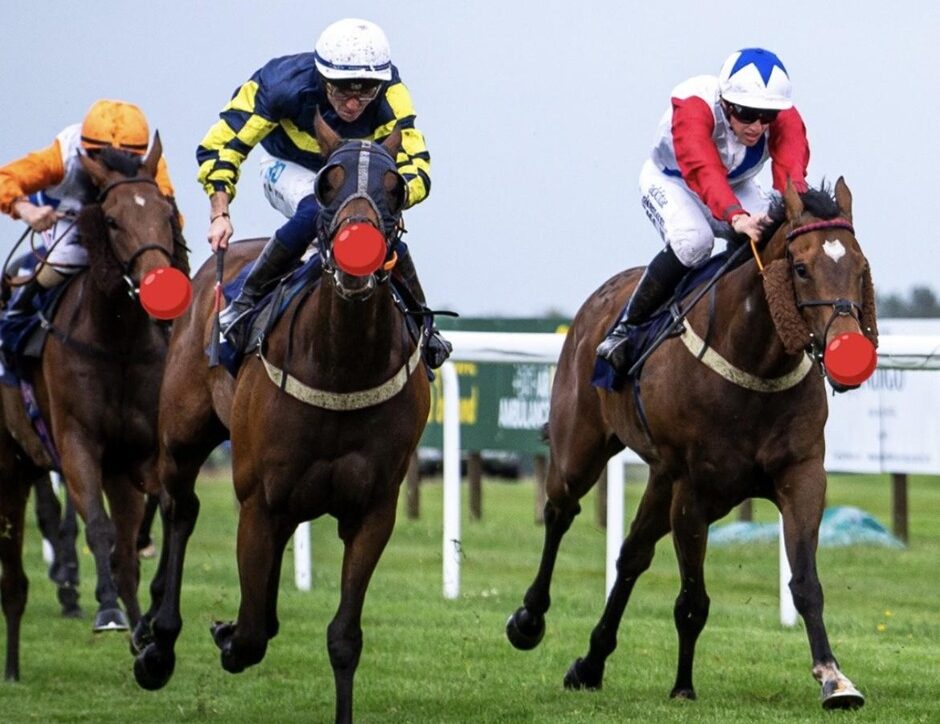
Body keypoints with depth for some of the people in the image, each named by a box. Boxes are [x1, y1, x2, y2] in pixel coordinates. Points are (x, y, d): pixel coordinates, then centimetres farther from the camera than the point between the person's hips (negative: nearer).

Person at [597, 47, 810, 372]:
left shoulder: (786, 120, -24)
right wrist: (736, 216, -72)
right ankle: (625, 329, -21)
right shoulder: (694, 107, -38)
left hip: (737, 187, 4)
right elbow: (704, 171, -53)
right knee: (693, 240, -36)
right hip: (671, 182, -4)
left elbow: (791, 168, -41)